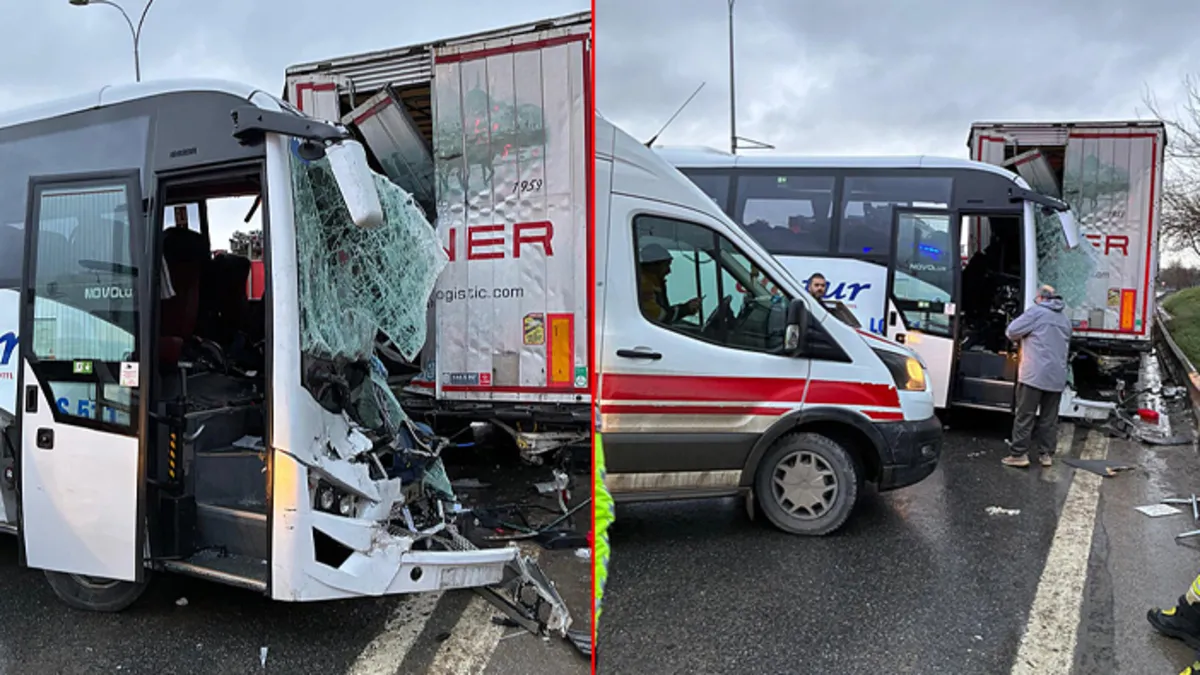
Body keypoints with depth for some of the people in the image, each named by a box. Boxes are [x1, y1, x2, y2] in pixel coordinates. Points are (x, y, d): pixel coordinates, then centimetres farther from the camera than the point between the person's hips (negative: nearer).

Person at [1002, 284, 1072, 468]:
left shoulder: (1036, 312, -2)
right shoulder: (1065, 320, 20)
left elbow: (1011, 331, -6)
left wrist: (1023, 338, 15)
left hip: (1035, 374, -6)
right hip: (1057, 376, 6)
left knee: (1025, 416, -3)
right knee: (1049, 418, 12)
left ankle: (1018, 454, -3)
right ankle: (1046, 454, 15)